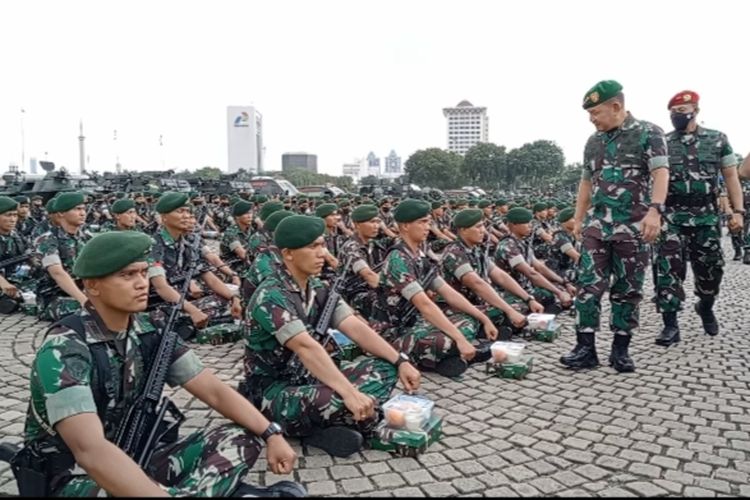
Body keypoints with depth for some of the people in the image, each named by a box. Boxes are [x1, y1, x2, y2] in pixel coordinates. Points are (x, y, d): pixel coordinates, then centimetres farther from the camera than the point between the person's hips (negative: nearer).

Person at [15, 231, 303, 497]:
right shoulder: (63, 350, -23)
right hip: (74, 479, -6)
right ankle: (207, 489, -19)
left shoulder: (149, 333, -4)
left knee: (242, 439, -8)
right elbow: (89, 450, -36)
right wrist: (161, 494, -44)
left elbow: (214, 390, -4)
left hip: (135, 461, 6)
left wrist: (271, 433, -16)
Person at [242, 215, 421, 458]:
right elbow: (306, 347, -34)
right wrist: (350, 393, -42)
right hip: (272, 390, -8)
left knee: (385, 367, -5)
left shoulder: (319, 289, 2)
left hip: (309, 378, 8)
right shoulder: (271, 296, -23)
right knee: (339, 402, -37)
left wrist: (400, 361, -14)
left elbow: (356, 327, -4)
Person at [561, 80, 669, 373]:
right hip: (596, 226, 4)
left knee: (628, 290, 4)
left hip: (633, 227, -4)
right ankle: (585, 348, 2)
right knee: (589, 286, -2)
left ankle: (620, 350, 15)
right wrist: (578, 219, 18)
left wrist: (654, 210, -27)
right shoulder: (593, 142, 13)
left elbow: (661, 174, -12)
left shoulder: (648, 133, -2)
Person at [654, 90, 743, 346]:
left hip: (706, 216, 1)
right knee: (668, 269, -9)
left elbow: (731, 176, 5)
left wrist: (738, 211, -4)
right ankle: (671, 325, -5)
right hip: (671, 216, -1)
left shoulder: (717, 139, 5)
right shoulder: (662, 143, 4)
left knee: (710, 268, 10)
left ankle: (705, 307, 38)